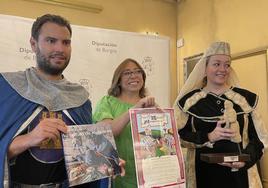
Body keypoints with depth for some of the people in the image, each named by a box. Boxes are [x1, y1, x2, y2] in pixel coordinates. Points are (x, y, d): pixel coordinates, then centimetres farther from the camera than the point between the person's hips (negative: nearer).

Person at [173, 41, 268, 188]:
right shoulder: (189, 100, -2)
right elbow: (180, 135, -5)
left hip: (239, 173, 1)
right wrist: (209, 137, -18)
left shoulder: (246, 98, 2)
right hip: (203, 173, 0)